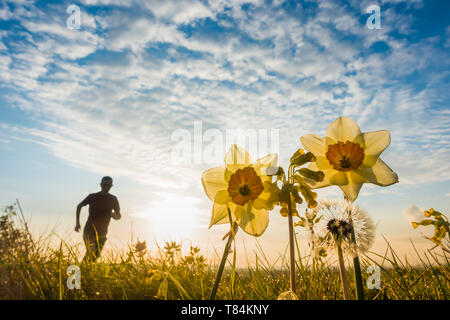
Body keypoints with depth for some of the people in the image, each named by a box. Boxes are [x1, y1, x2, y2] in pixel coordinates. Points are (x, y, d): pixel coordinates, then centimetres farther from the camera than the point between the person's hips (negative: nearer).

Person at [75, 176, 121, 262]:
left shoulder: (113, 199, 4)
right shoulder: (93, 197, 1)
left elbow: (119, 215, 6)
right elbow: (79, 206, 15)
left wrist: (115, 215, -19)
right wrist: (77, 223, 8)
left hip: (102, 233, 2)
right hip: (89, 230, -2)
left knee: (96, 256, 2)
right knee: (91, 253, -20)